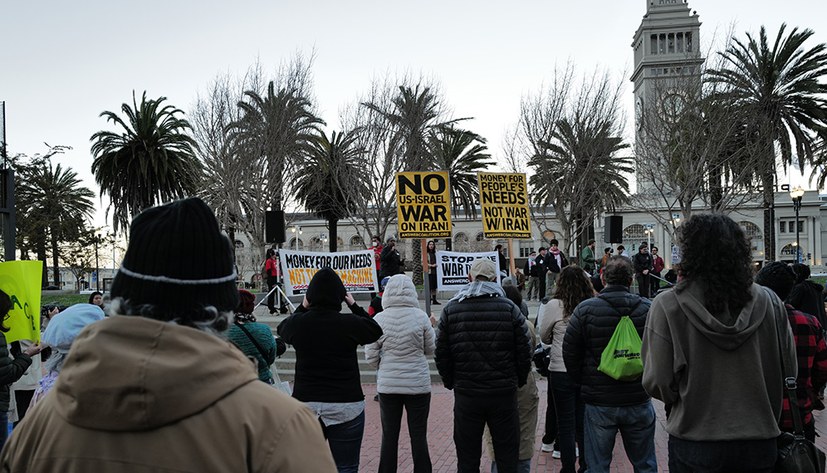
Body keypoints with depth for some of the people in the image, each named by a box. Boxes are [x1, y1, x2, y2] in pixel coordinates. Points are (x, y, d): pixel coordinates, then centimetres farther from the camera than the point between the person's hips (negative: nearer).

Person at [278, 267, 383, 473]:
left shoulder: (298, 323, -5)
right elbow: (376, 331, 9)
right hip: (346, 406, -2)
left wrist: (303, 308, 21)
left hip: (305, 404, 3)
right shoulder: (350, 324, -12)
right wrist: (354, 306, 15)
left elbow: (282, 329, 19)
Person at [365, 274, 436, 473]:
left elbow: (371, 355, -2)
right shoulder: (420, 317, -10)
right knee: (418, 435, 9)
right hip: (418, 384, -1)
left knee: (389, 436, 12)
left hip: (387, 384, 1)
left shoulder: (379, 319, -7)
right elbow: (430, 349, 1)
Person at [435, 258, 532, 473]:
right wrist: (518, 381, 11)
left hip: (466, 394, 1)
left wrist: (451, 382, 14)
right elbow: (525, 351, -4)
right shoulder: (509, 308, -3)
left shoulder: (450, 309, 0)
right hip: (504, 394, 0)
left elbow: (441, 353, 1)